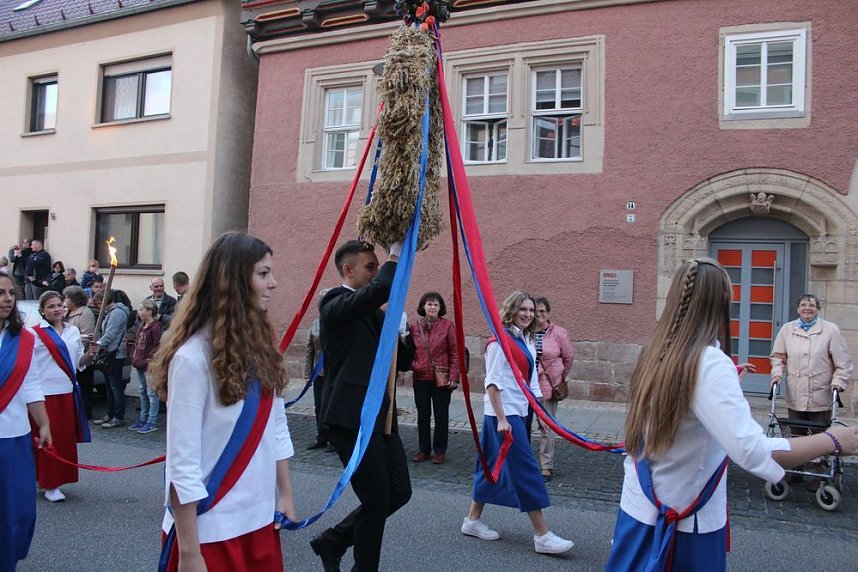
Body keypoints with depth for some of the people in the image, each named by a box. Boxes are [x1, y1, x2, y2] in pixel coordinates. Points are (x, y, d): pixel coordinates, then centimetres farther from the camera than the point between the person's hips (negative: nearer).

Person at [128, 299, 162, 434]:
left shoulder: (155, 327, -14)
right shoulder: (142, 326, 14)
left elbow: (158, 347, -16)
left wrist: (148, 361, -18)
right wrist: (134, 358, 11)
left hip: (149, 365, -9)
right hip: (140, 365, 9)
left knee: (151, 393, -3)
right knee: (143, 392, 17)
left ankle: (152, 422, 3)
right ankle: (143, 419, 26)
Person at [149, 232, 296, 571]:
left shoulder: (259, 343, 3)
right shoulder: (194, 356, -20)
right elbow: (183, 464, -18)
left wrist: (285, 494, 10)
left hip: (260, 518, 7)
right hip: (211, 530, -7)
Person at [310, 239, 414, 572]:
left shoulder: (375, 312, 16)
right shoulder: (335, 304, -10)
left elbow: (404, 361, 17)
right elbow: (380, 288, -31)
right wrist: (397, 253, -17)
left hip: (382, 417, 9)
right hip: (352, 418, -9)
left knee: (399, 492, 12)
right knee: (377, 500, 0)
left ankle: (333, 540, 28)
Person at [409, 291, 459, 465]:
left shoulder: (447, 325, -6)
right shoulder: (415, 326, 3)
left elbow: (455, 353, -6)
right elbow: (411, 351, 12)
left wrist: (454, 377, -11)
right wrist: (412, 365, -6)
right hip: (420, 378, 3)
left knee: (441, 416, 7)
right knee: (422, 416, 12)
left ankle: (440, 451, 19)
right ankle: (423, 450, 24)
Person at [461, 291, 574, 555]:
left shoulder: (527, 341, 13)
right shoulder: (500, 341, -13)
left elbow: (531, 381, 17)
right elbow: (493, 382, -15)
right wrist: (501, 419, -19)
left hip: (518, 412, 9)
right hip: (504, 413, -9)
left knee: (494, 466, 14)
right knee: (526, 469, -5)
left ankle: (473, 520, 26)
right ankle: (542, 535, 2)